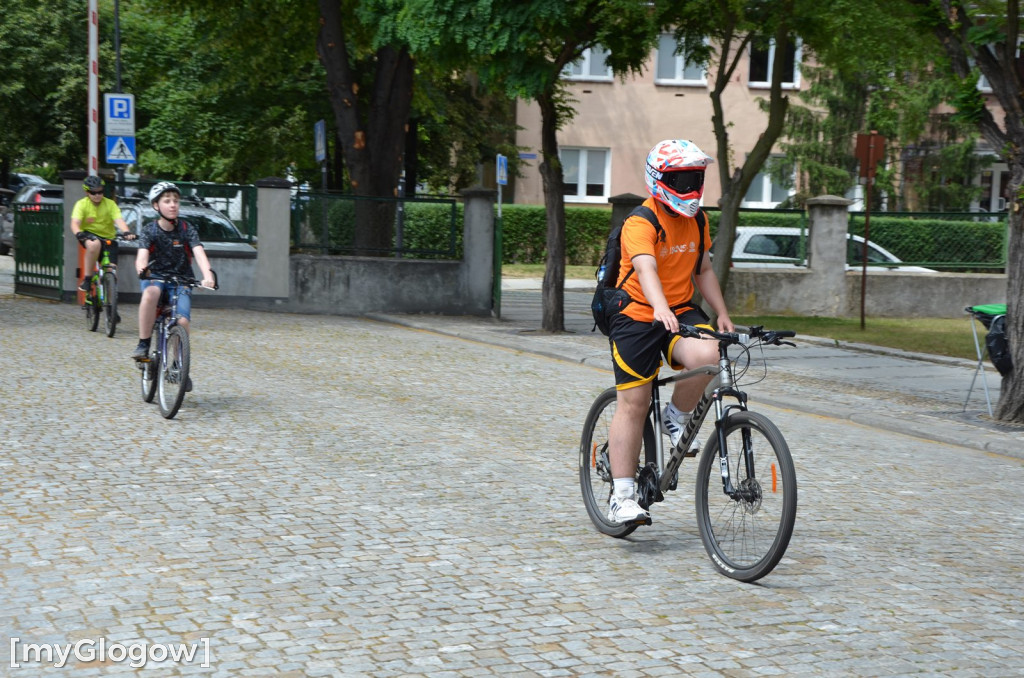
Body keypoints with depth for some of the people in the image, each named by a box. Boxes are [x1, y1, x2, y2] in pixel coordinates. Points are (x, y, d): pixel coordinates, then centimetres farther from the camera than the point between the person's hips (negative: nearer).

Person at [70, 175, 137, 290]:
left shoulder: (110, 204, -6)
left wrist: (127, 232, -42)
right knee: (94, 244, -39)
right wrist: (79, 233, -44)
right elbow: (75, 223, -20)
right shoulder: (82, 204, -8)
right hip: (89, 235, -2)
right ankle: (86, 279, -25)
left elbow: (119, 220, -21)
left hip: (108, 239, 2)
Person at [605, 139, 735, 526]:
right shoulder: (641, 223, -17)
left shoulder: (697, 221, 6)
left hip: (682, 311, 5)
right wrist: (660, 307, -50)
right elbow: (646, 269, -34)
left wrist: (722, 314, 9)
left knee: (707, 355, -28)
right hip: (637, 316, -5)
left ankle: (676, 418, 0)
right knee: (633, 404, -5)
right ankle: (622, 496, 3)